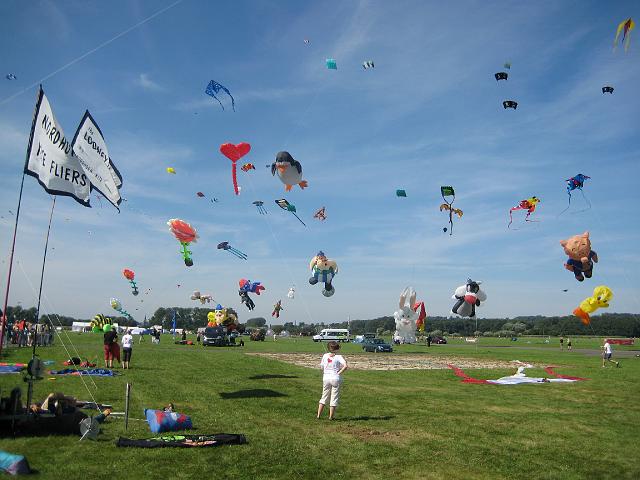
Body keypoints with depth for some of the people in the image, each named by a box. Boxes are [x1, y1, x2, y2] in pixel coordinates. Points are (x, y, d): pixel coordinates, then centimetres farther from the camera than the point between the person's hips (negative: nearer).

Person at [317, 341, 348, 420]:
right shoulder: (339, 357, -8)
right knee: (334, 398, 7)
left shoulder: (325, 356, 2)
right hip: (336, 378, -3)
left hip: (326, 378, 3)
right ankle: (331, 417, 9)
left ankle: (318, 415, 13)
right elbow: (345, 366, -20)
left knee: (324, 397, 15)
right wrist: (339, 373, -12)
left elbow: (321, 367, 7)